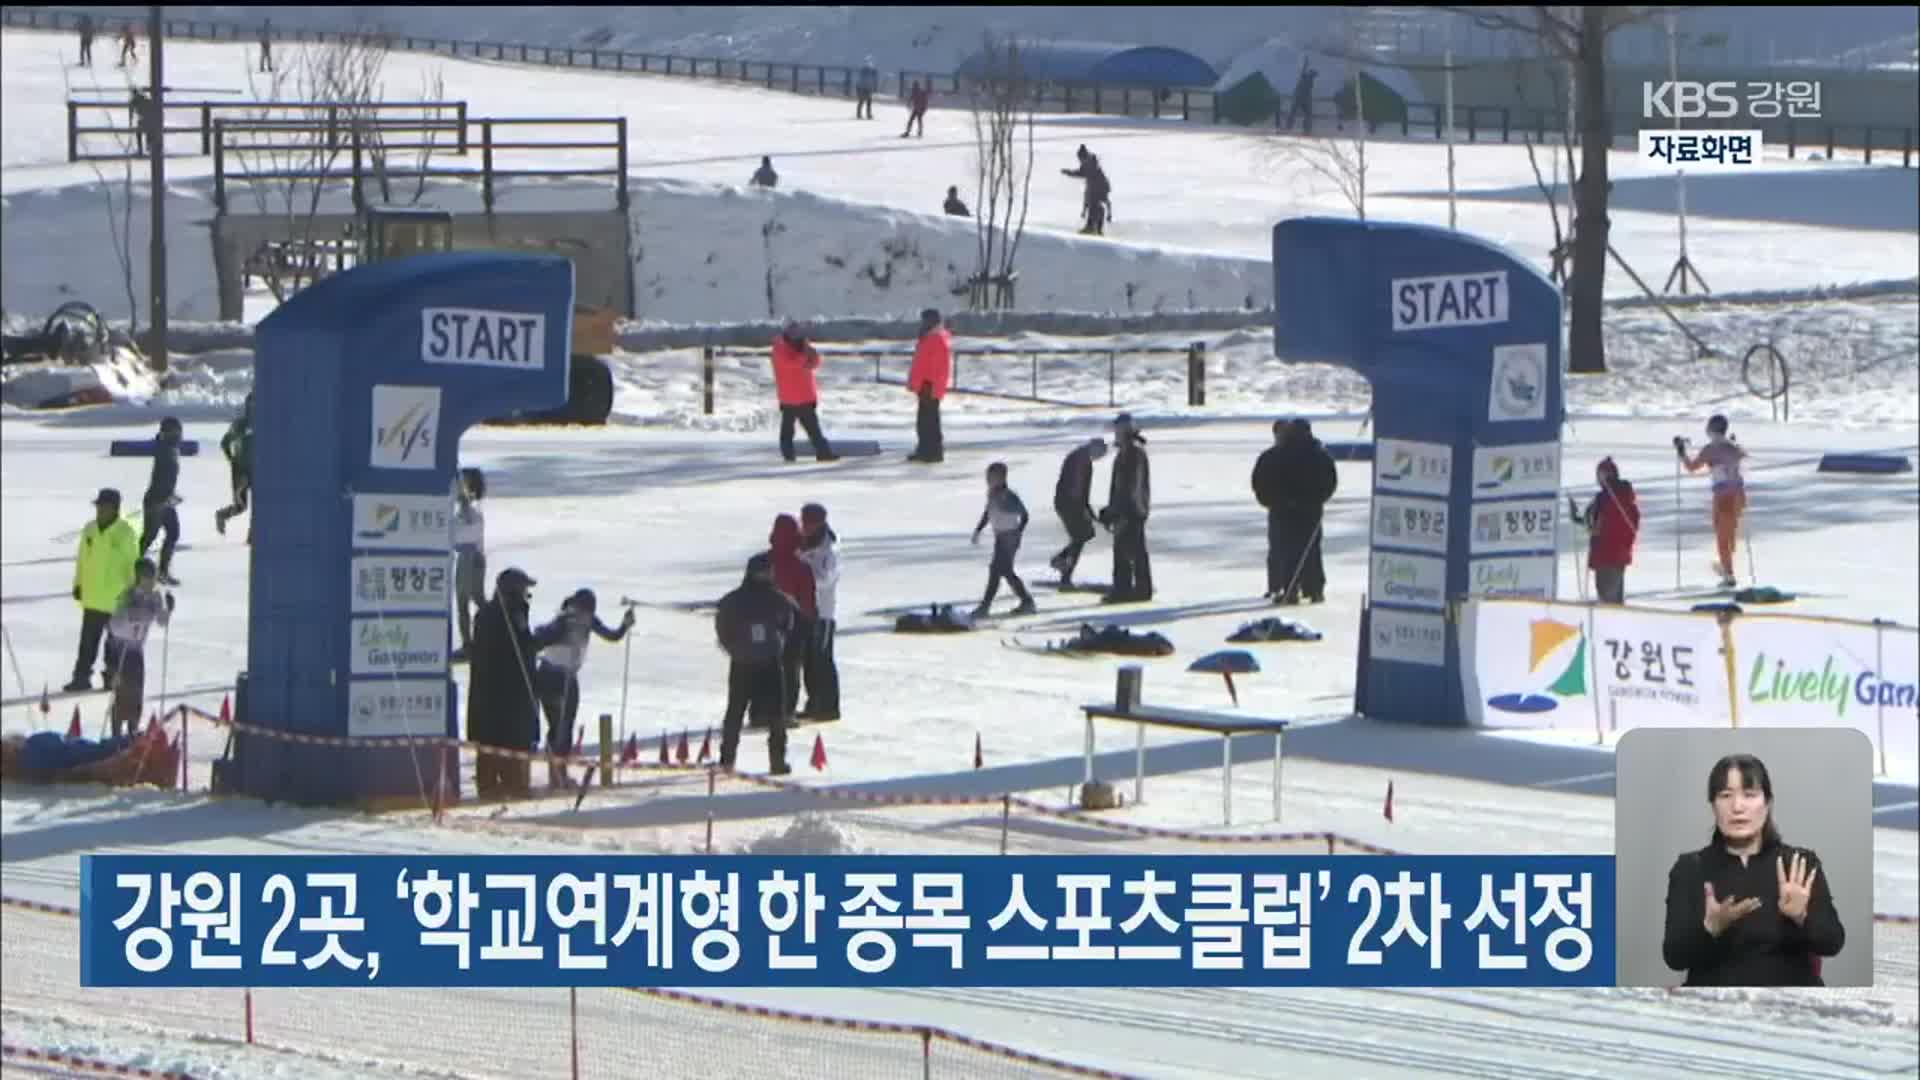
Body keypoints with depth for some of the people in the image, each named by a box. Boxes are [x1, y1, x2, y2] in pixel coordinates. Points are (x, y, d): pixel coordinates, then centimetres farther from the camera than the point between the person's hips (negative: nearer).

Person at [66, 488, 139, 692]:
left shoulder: (125, 533, -12)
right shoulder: (90, 529, 2)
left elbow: (132, 563, -9)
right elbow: (82, 558, 10)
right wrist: (78, 583, 10)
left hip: (117, 598, -4)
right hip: (92, 597, 4)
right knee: (88, 639, 6)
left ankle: (111, 675, 23)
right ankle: (81, 677, 10)